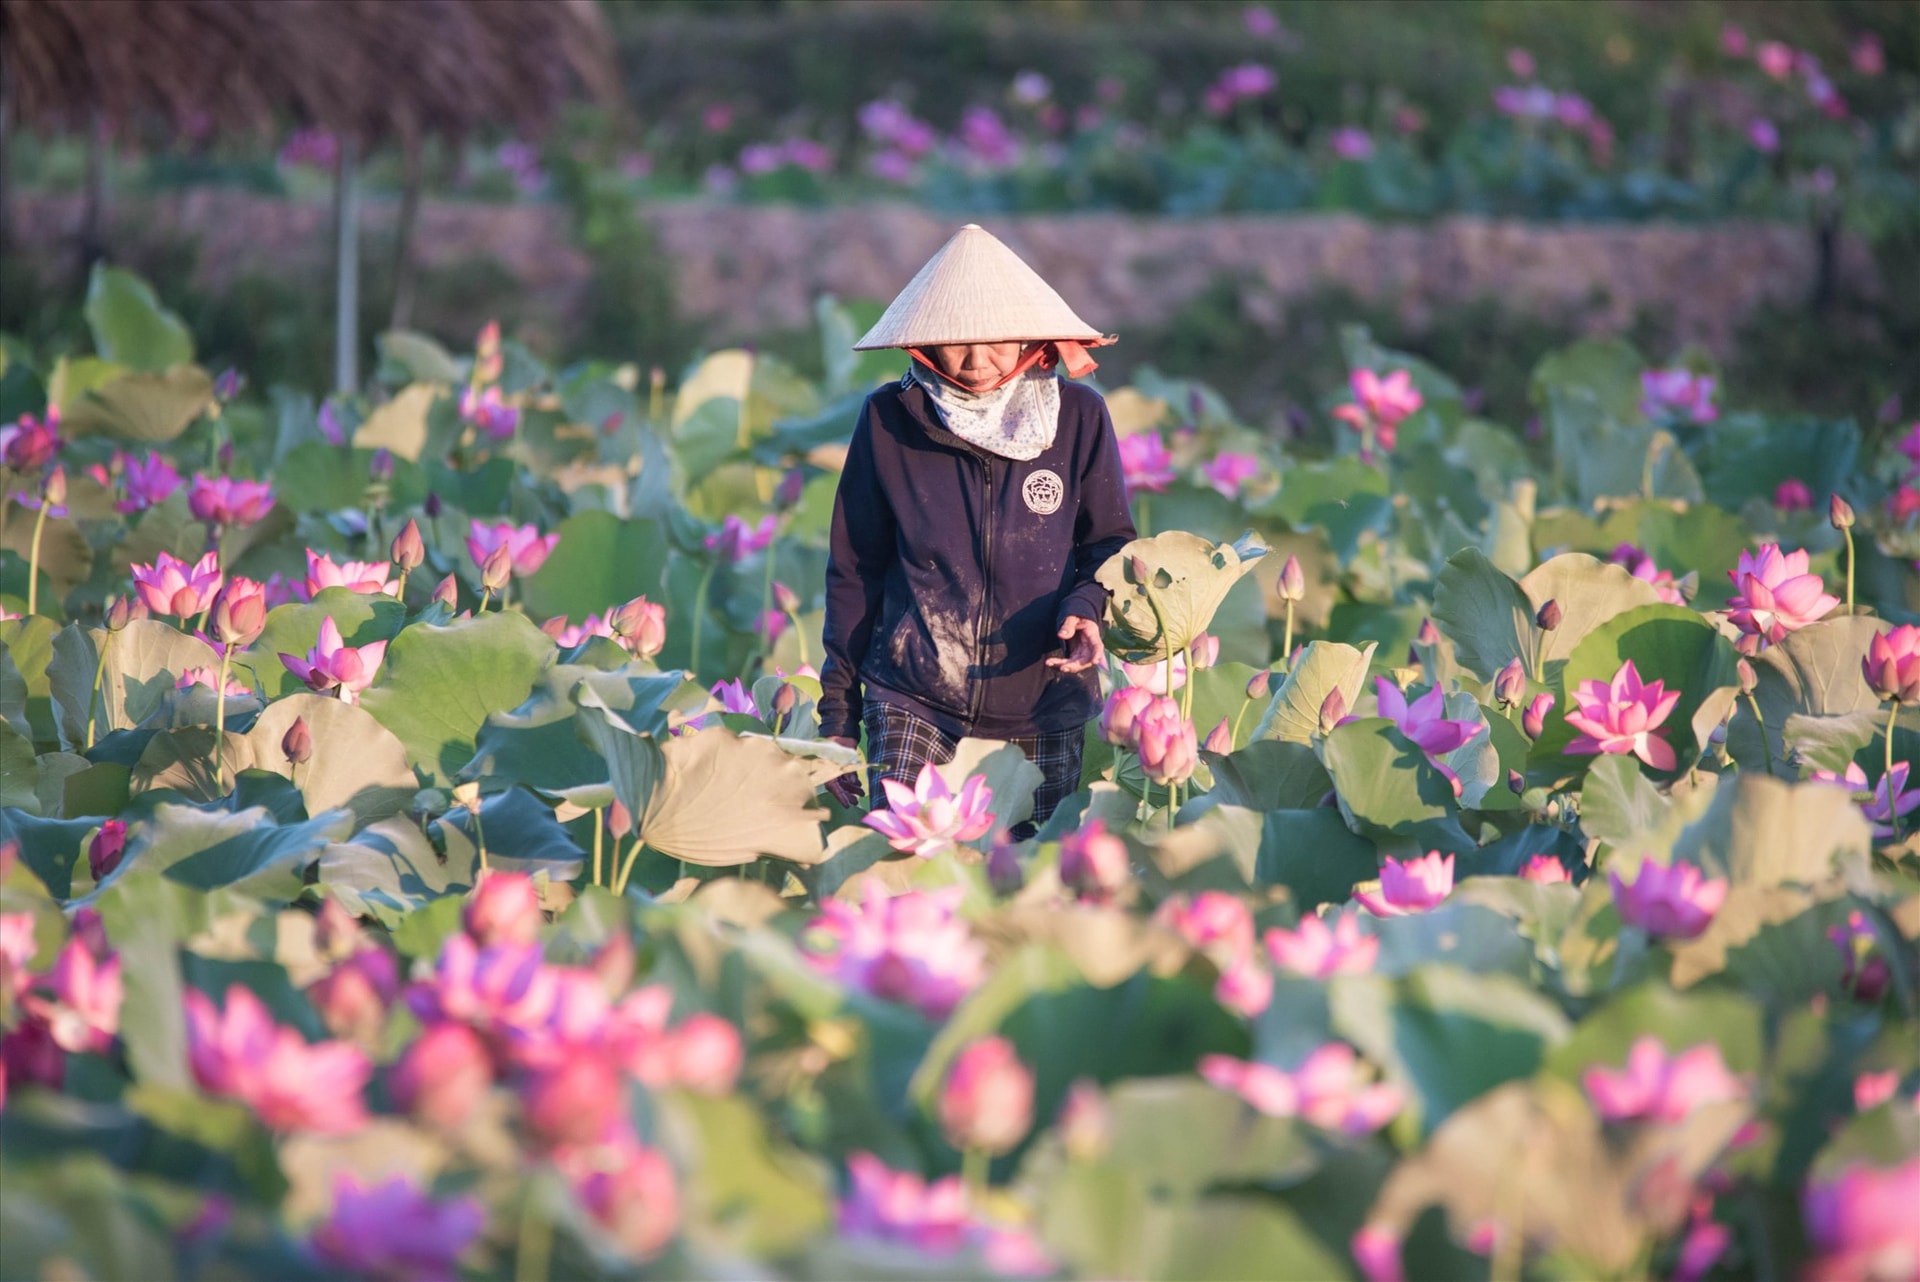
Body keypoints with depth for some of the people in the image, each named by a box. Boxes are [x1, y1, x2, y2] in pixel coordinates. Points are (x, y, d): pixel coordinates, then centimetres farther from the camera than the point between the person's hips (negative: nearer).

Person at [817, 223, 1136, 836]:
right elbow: (855, 571, 6)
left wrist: (1085, 605, -16)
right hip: (915, 706, -1)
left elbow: (1110, 542, 7)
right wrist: (837, 711, 6)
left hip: (1043, 711, 1)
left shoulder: (1077, 416, -1)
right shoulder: (889, 419, -1)